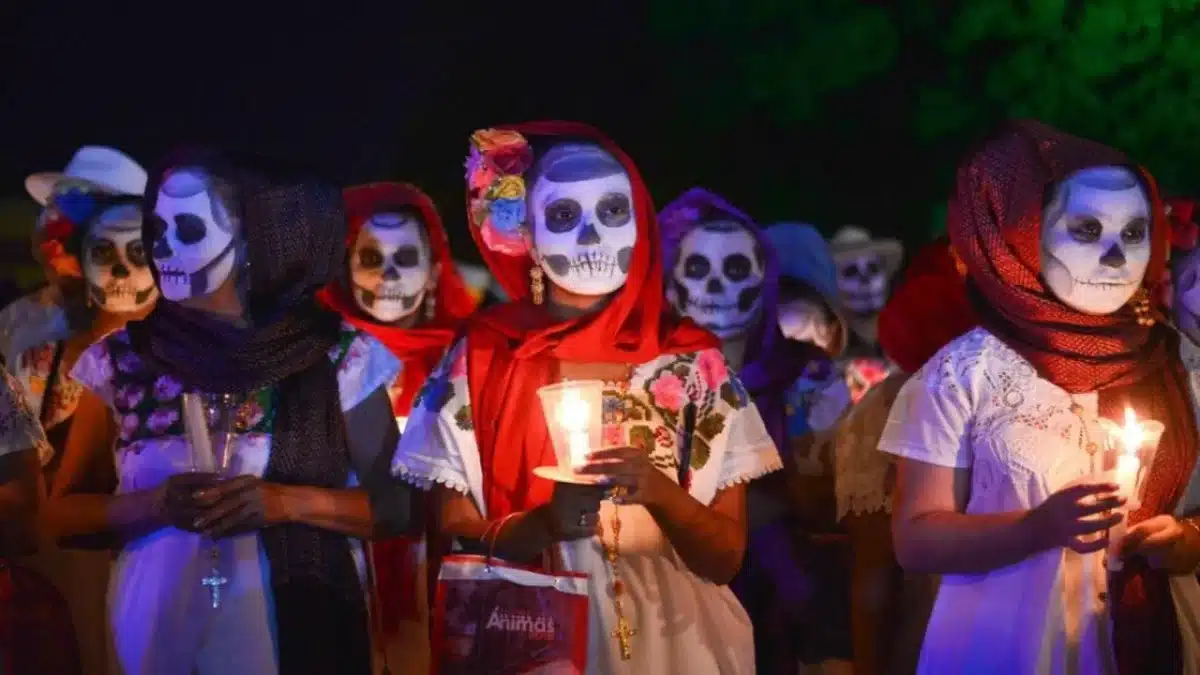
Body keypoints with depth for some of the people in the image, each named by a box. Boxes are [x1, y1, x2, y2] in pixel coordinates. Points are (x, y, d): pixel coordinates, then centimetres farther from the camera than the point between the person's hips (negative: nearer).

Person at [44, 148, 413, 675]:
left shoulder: (338, 358, -4)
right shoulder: (118, 362, 1)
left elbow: (400, 504, -1)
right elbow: (62, 513, 5)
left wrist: (289, 502, -17)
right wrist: (151, 506, -14)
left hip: (299, 631, -1)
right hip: (154, 632, 1)